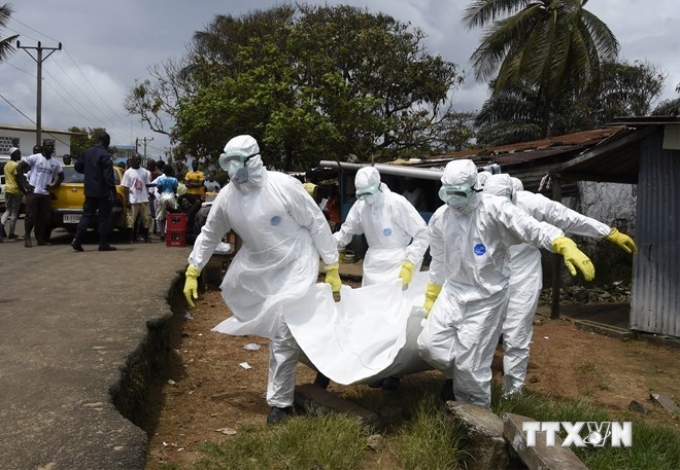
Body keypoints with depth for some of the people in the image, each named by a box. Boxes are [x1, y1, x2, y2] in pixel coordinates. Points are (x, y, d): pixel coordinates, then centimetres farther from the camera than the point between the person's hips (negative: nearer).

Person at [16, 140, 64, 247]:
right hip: (33, 193, -5)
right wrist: (24, 183, -8)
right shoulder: (34, 157, -4)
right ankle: (27, 237, 10)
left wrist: (55, 185, 8)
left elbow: (61, 176, 24)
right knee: (31, 216, -4)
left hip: (46, 194, 5)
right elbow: (19, 167, -3)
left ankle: (40, 239, 15)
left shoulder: (55, 163, 10)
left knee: (45, 217, 5)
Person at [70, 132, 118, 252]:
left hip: (89, 190, 7)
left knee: (87, 215, 11)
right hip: (102, 191, -7)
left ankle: (77, 240, 1)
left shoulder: (87, 152, 9)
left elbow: (77, 166, 15)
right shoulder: (105, 155, -14)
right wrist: (113, 190, -20)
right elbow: (108, 175, -21)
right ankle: (103, 244, 2)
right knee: (104, 217, 0)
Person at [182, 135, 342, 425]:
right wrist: (192, 272, 8)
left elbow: (317, 224, -14)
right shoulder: (227, 197, -6)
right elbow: (209, 235, 8)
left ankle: (280, 402, 8)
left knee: (283, 334, -6)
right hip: (257, 268, 6)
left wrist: (332, 269, -13)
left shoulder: (284, 186, -21)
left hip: (296, 266, -5)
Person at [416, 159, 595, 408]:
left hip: (486, 297, -5)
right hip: (453, 292, 5)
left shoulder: (493, 208, -17)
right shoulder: (439, 218, 1)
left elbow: (533, 228, -28)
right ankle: (455, 373, 32)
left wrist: (566, 247, -45)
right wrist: (431, 299, 20)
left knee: (471, 364, -2)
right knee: (428, 344, -1)